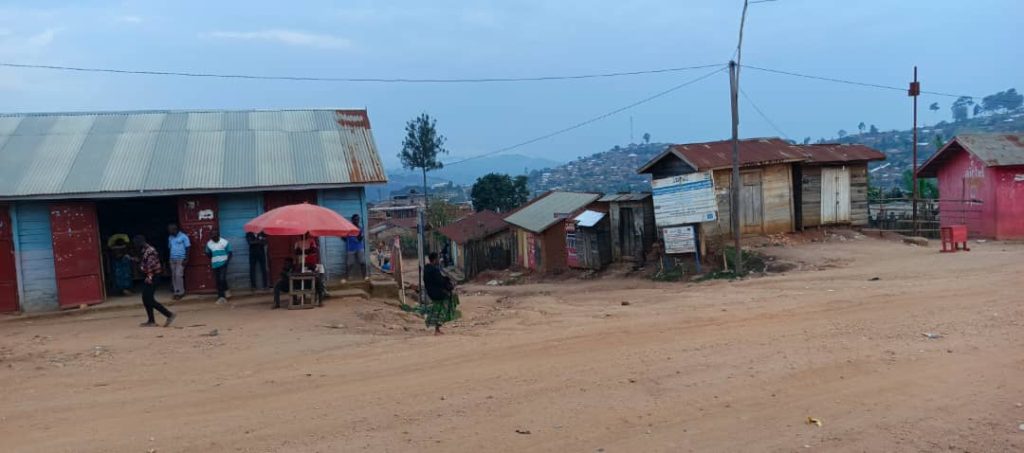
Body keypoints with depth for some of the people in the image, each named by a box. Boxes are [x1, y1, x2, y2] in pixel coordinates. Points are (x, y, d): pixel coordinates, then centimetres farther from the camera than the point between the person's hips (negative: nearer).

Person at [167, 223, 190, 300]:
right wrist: (168, 258, 10)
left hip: (181, 259, -6)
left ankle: (180, 292, -3)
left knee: (178, 275, -11)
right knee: (173, 276, 6)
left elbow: (187, 248, -7)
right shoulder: (170, 237, 10)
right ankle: (176, 292, 12)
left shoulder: (183, 236, -7)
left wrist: (186, 259, -12)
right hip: (172, 259, 6)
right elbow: (169, 248, 16)